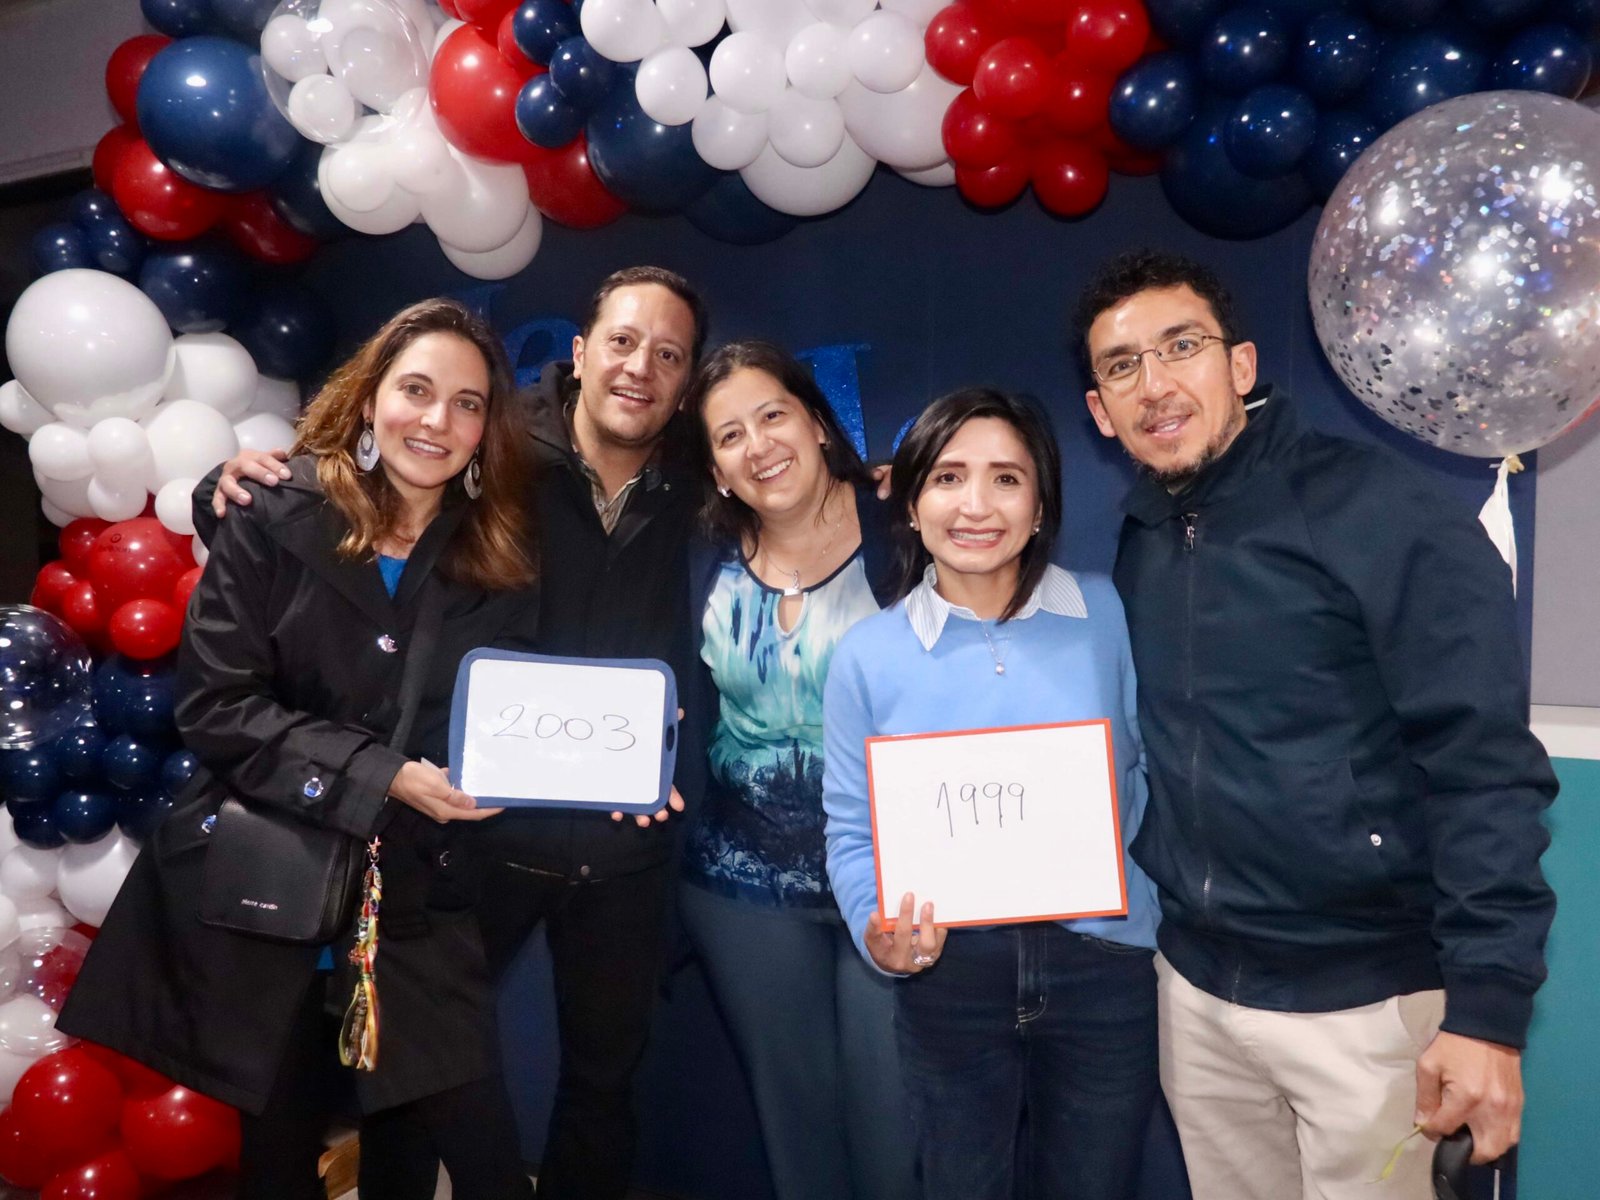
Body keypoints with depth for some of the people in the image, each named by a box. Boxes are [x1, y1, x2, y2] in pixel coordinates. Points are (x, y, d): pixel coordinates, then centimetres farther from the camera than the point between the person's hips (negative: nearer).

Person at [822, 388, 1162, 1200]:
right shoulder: (867, 655, -5)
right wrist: (876, 928, -18)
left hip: (1103, 966, 0)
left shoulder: (1110, 615, -6)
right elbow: (851, 831, -1)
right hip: (949, 979, 1)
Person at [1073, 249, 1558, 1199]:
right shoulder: (1139, 543, 4)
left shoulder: (1383, 514, -13)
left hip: (1365, 1000, -5)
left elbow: (1485, 765, -15)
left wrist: (1489, 1003, -19)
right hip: (1195, 987, 5)